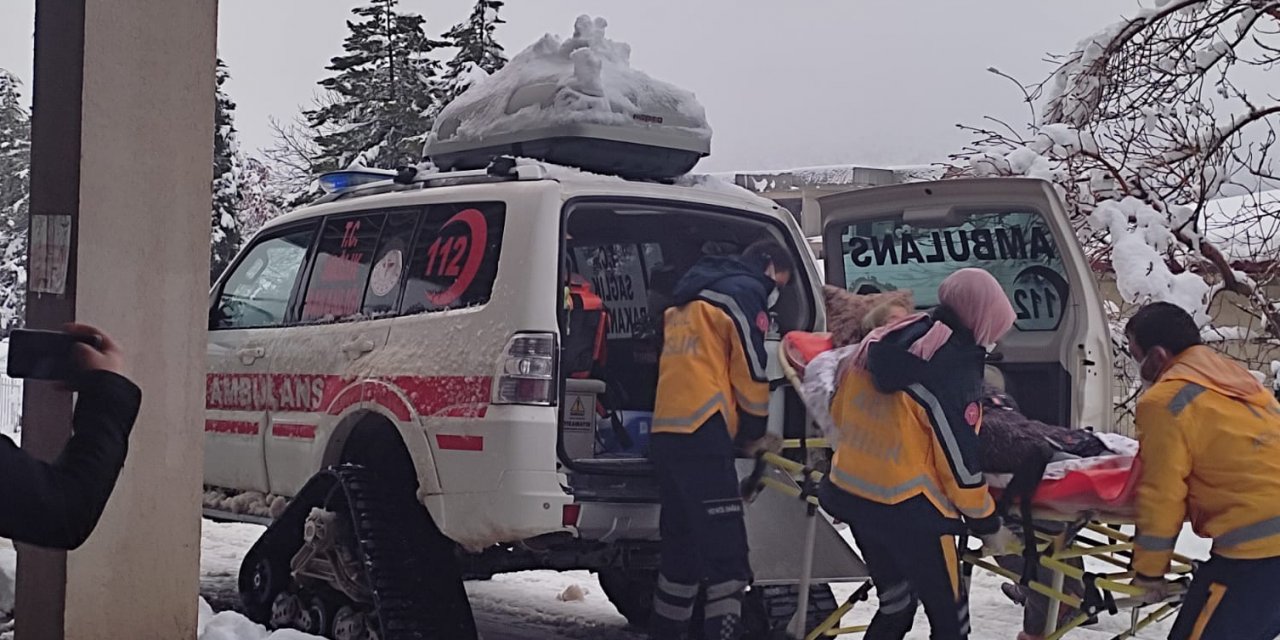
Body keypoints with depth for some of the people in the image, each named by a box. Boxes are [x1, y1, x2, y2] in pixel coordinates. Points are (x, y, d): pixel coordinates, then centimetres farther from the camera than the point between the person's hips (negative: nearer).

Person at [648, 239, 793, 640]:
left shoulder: (688, 300, 27)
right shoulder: (746, 291, 1)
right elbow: (751, 374, -5)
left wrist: (738, 430, 23)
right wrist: (753, 433, 9)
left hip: (666, 433, 9)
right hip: (702, 435, -9)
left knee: (682, 550, 15)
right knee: (727, 556, -11)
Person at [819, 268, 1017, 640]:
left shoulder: (883, 339, 3)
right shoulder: (955, 368, -17)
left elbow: (839, 411, 13)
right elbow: (959, 459, -13)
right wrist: (987, 523, 0)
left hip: (849, 492, 8)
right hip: (908, 508, -7)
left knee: (896, 603, 22)